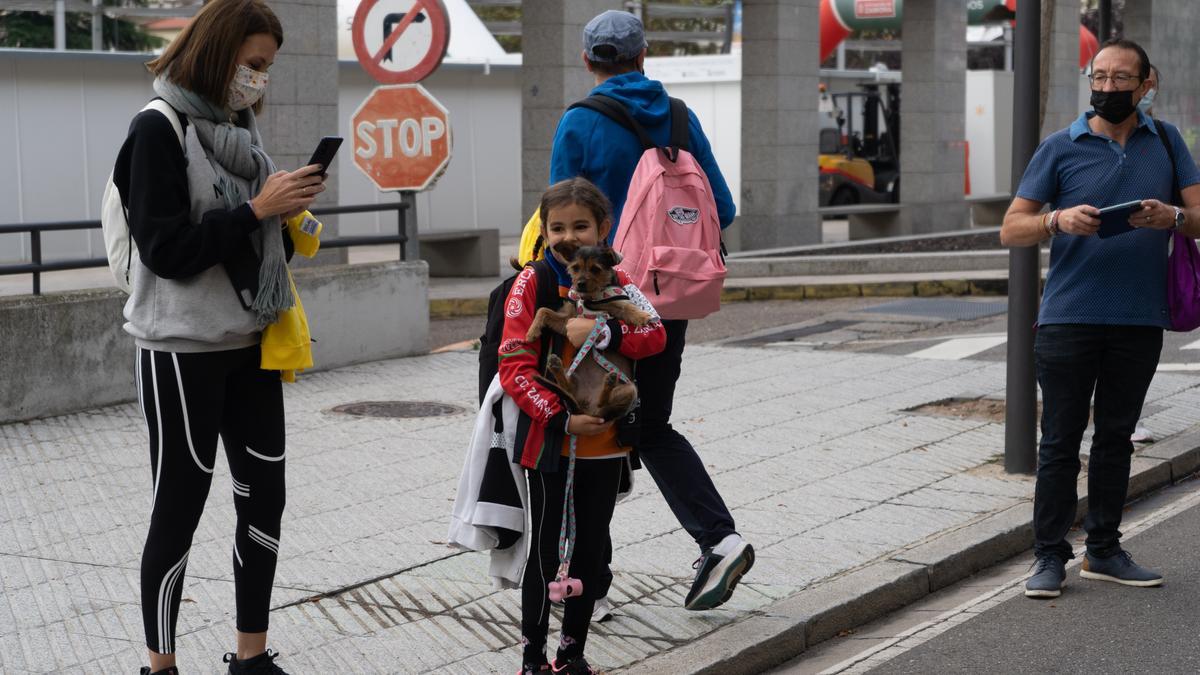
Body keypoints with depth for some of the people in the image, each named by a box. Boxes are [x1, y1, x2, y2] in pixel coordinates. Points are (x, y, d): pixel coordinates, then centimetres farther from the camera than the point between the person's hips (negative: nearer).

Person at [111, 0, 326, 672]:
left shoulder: (238, 127, 10)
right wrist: (258, 210, -19)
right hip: (184, 350, -7)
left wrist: (288, 214, -3)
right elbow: (166, 249, -17)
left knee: (265, 496, 7)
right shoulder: (159, 128, -11)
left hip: (251, 344, 7)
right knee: (178, 510, 2)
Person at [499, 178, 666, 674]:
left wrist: (603, 333, -24)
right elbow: (515, 369, -13)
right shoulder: (531, 284, -7)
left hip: (606, 442, 4)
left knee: (590, 550, 11)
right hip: (549, 442, -4)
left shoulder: (614, 281, 5)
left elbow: (655, 334, -9)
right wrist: (562, 419, -20)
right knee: (545, 551, 3)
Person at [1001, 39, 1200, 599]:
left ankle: (1104, 552, 22)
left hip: (1140, 321, 3)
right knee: (1061, 441, -1)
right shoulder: (1061, 147, 2)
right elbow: (1011, 229, -1)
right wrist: (1059, 221, -20)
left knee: (1115, 437, 12)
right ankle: (1050, 557, 6)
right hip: (1070, 317, -2)